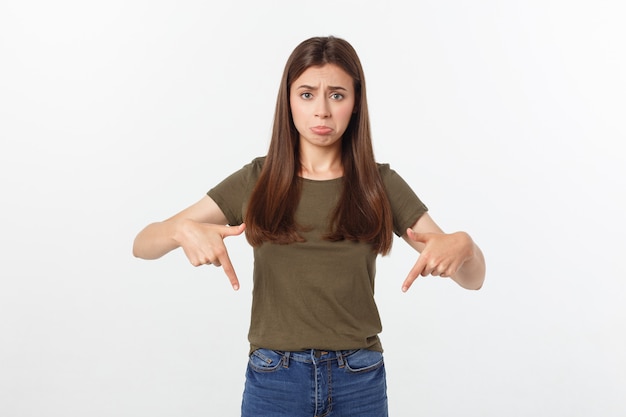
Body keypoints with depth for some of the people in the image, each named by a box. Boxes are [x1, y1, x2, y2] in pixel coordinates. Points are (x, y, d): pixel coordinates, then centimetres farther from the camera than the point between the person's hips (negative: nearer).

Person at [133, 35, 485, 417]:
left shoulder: (381, 185, -2)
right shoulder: (256, 182, -1)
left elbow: (473, 279, -2)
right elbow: (143, 244, -3)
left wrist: (462, 244, -26)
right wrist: (183, 231, -26)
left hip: (360, 381, 0)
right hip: (274, 379, 0)